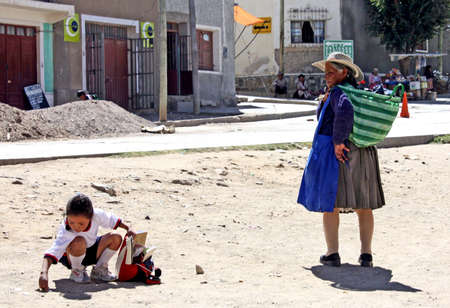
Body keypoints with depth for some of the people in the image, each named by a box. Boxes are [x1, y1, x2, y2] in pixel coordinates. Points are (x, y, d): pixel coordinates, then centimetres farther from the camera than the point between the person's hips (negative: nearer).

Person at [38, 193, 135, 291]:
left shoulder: (97, 215, -24)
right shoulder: (65, 232, -36)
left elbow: (111, 220, -1)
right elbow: (52, 252, -46)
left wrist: (128, 229, 6)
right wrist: (44, 273, -60)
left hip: (90, 251, 5)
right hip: (71, 257, -5)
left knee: (116, 238, -13)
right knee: (79, 242, -38)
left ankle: (99, 270, 3)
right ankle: (77, 271, -10)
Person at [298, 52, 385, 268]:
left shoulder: (338, 92, -12)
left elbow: (344, 111, -33)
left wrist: (338, 141, -26)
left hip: (335, 154, -7)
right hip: (363, 154, 7)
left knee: (330, 205, 3)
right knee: (363, 206, 11)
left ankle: (332, 254, 4)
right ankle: (366, 254, 12)